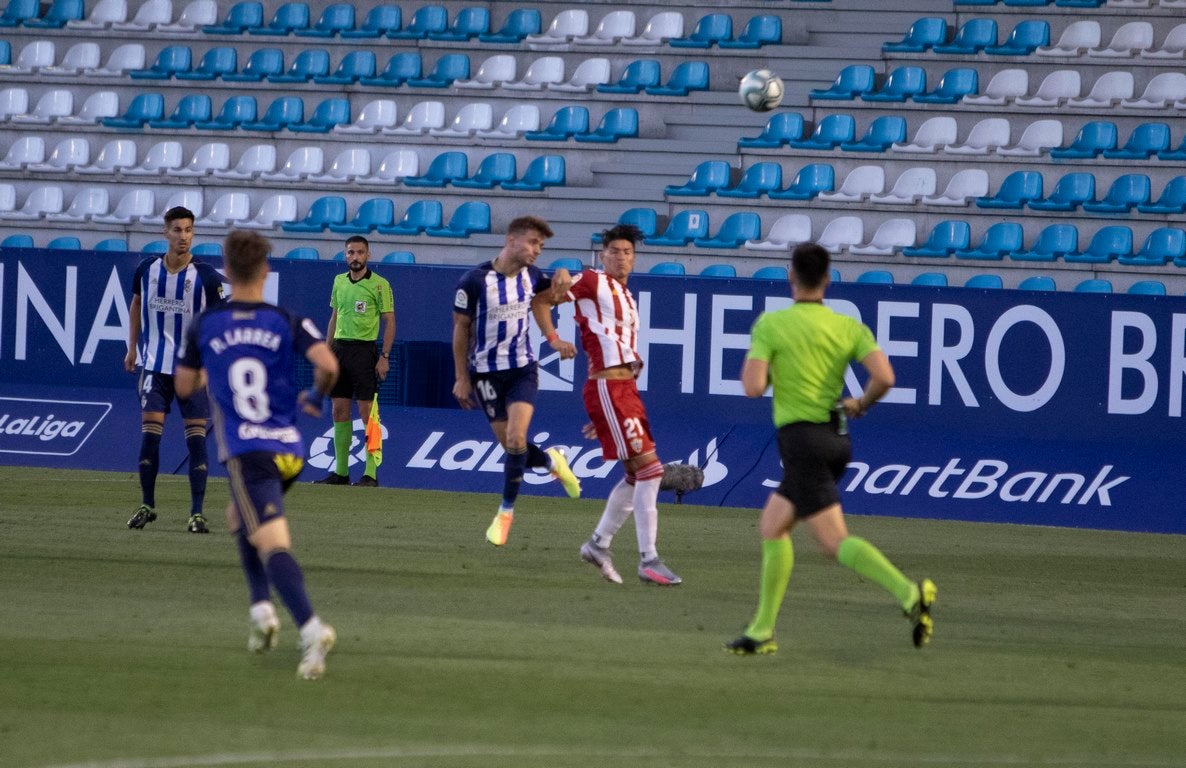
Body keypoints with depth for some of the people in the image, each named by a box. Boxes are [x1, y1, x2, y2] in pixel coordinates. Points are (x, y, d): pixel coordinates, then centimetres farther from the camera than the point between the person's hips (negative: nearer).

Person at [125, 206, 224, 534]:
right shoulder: (147, 270, 0)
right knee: (149, 435, -4)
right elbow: (136, 304, 19)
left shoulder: (206, 276, -9)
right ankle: (147, 505, 12)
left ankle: (197, 513, 1)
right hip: (155, 366, 2)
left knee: (196, 439, -4)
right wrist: (132, 347, 17)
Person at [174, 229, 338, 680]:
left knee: (272, 543, -16)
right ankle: (262, 606, 15)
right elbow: (328, 365, -13)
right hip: (289, 450, 4)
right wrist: (316, 398, 9)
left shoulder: (204, 327, 2)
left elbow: (184, 386, 12)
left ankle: (311, 628, -35)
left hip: (245, 453, -4)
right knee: (239, 518, 29)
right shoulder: (288, 323, 2)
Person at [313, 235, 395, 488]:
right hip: (340, 348, 6)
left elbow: (390, 322, -5)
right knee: (340, 411, 6)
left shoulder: (379, 285, -5)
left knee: (366, 411, -7)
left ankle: (371, 473, -5)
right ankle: (340, 472, 12)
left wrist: (385, 356, -12)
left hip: (364, 350, -6)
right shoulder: (339, 282, 13)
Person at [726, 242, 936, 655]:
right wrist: (862, 403, 12)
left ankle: (908, 592, -34)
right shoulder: (849, 327, 5)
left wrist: (752, 361, 7)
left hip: (801, 438, -7)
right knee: (772, 527, 19)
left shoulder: (770, 324, -7)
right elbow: (885, 377, -8)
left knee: (834, 540, -14)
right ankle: (762, 631, 18)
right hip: (836, 437, 7)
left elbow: (753, 388, -15)